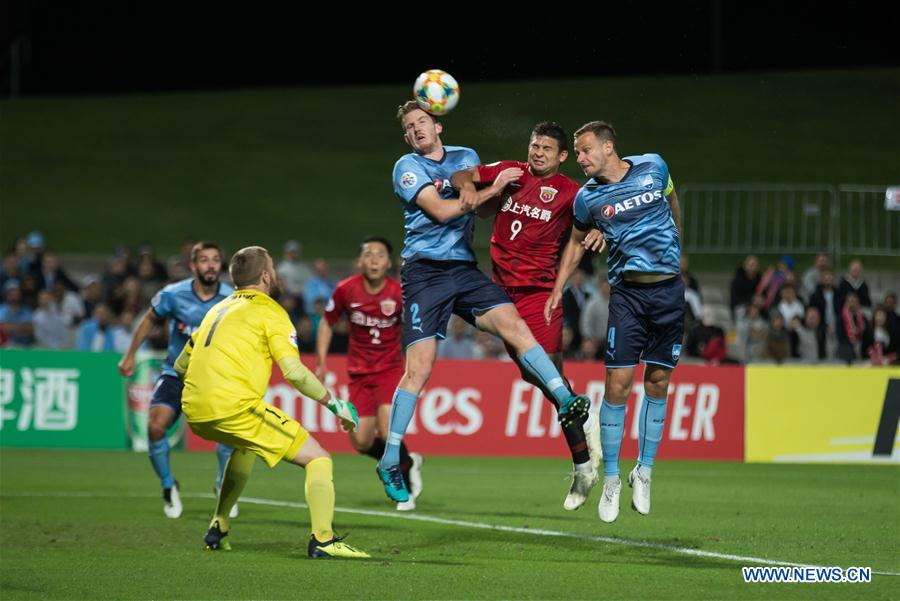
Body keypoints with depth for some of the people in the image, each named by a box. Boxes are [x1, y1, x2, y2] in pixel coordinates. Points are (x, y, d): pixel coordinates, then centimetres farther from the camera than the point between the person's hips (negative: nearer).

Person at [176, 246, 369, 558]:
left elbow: (181, 365, 28)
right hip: (235, 408, -8)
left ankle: (218, 529, 34)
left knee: (245, 447, 39)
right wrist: (335, 404, 3)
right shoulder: (270, 311, 3)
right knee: (318, 458, -2)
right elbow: (294, 372, -8)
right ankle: (322, 539, -19)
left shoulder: (218, 310, 24)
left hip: (195, 414, 8)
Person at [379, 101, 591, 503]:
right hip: (425, 271, -4)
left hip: (465, 269, 4)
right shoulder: (408, 167, 1)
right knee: (419, 368, -10)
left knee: (514, 326, -19)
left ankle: (566, 402, -26)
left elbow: (485, 205, 26)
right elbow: (440, 210, -11)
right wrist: (491, 190, -9)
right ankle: (389, 461, -3)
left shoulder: (467, 157, 16)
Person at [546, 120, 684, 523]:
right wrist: (557, 289, 10)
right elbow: (576, 242, 16)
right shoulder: (587, 197, 0)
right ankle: (610, 479, 0)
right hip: (627, 292, -1)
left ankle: (644, 471, 17)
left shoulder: (653, 168, 0)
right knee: (617, 383, -10)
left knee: (658, 382, 4)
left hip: (669, 289, 1)